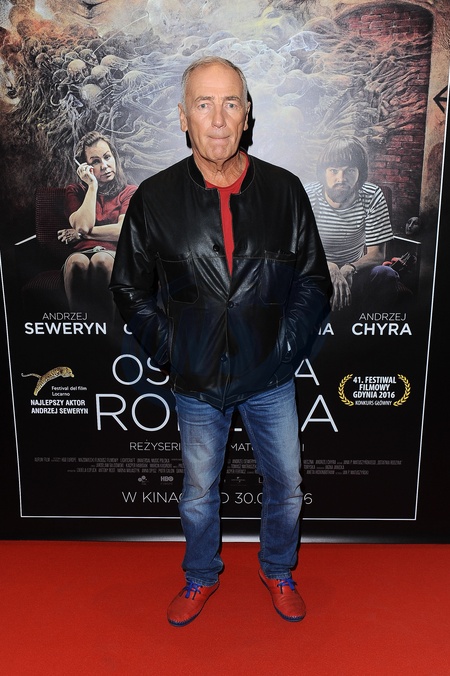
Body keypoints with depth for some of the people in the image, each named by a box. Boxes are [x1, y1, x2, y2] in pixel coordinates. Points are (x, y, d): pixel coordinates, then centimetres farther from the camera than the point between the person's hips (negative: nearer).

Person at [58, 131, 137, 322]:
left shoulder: (130, 192, 16)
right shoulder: (74, 191, 20)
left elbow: (123, 231, -1)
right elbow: (82, 225, 0)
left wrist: (81, 233, 3)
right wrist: (92, 186, 3)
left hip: (115, 256, -1)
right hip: (82, 251, 1)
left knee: (101, 260, -37)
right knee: (77, 261, -37)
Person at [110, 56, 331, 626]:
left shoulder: (284, 191, -5)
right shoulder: (154, 198, -7)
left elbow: (314, 279, 1)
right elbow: (129, 287, 2)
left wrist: (287, 345, -7)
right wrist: (169, 349, -6)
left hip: (270, 378, 1)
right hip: (197, 383, 0)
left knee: (285, 486, 16)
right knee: (198, 493, 17)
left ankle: (278, 571, 45)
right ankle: (201, 577, 45)